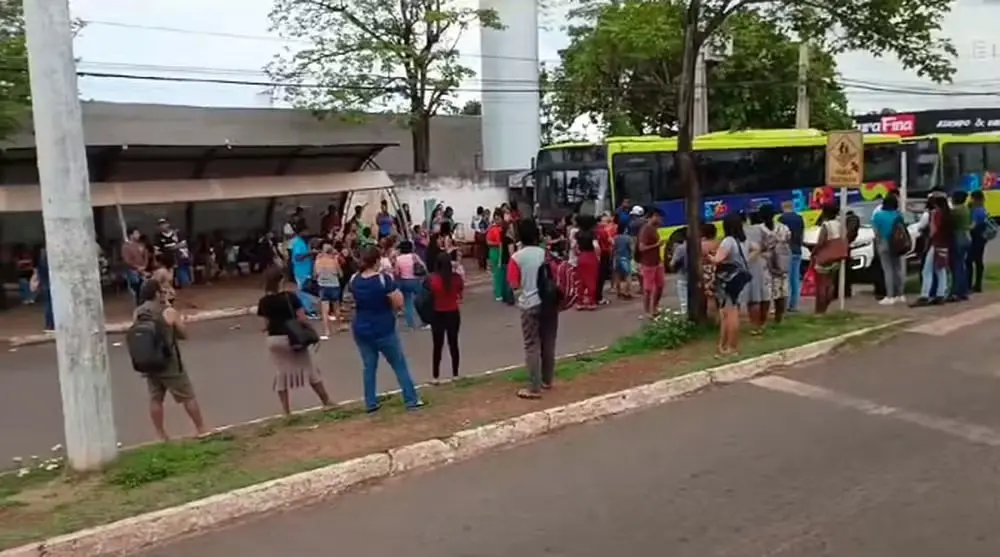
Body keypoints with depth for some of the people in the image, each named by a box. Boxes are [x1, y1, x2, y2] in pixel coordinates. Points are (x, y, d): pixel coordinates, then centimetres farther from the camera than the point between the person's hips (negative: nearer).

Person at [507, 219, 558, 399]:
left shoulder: (517, 257, -8)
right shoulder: (545, 253, 4)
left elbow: (514, 284, -9)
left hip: (530, 304, -4)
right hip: (548, 301, 4)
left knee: (532, 346, -1)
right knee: (548, 342, 15)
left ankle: (534, 388, -1)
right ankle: (547, 380, 27)